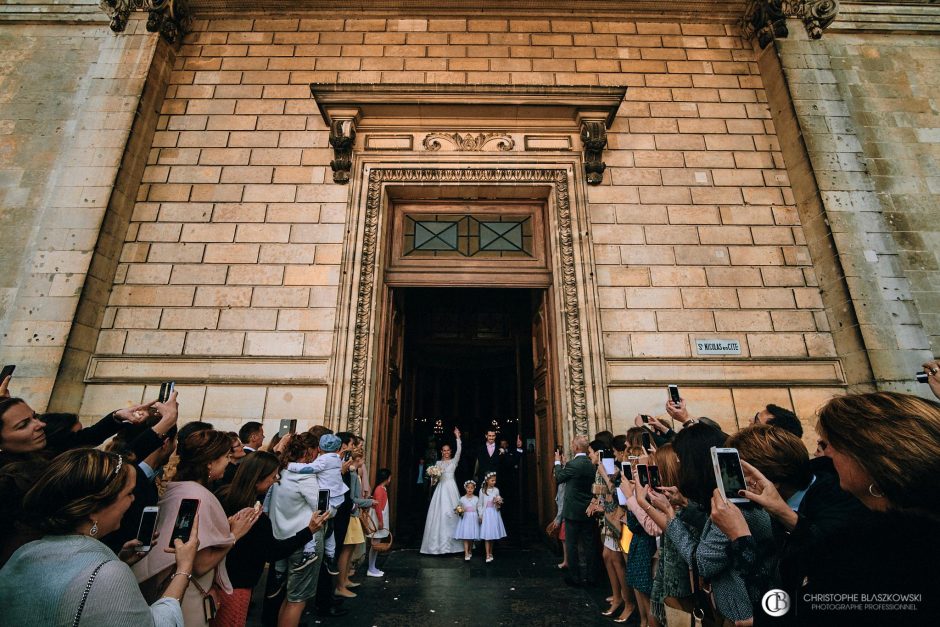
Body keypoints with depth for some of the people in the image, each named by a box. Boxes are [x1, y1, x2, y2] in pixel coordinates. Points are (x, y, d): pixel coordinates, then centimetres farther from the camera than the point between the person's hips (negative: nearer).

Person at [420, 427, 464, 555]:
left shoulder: (454, 461, 4)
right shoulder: (438, 463, 12)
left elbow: (459, 451, -13)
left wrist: (457, 437, -21)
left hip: (451, 488, -2)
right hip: (441, 488, 2)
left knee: (451, 512, -4)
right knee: (440, 512, -2)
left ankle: (451, 542, 6)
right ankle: (439, 542, 6)